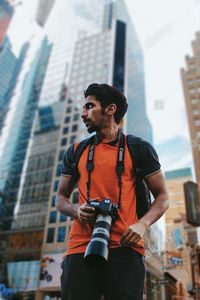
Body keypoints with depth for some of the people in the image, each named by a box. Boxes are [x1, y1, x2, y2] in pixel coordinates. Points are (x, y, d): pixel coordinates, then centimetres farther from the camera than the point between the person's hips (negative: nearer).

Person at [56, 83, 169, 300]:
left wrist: (142, 224, -11)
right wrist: (76, 209, -6)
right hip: (80, 248, 3)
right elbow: (60, 199, 18)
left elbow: (162, 197, 8)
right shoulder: (76, 151, 14)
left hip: (125, 248, -2)